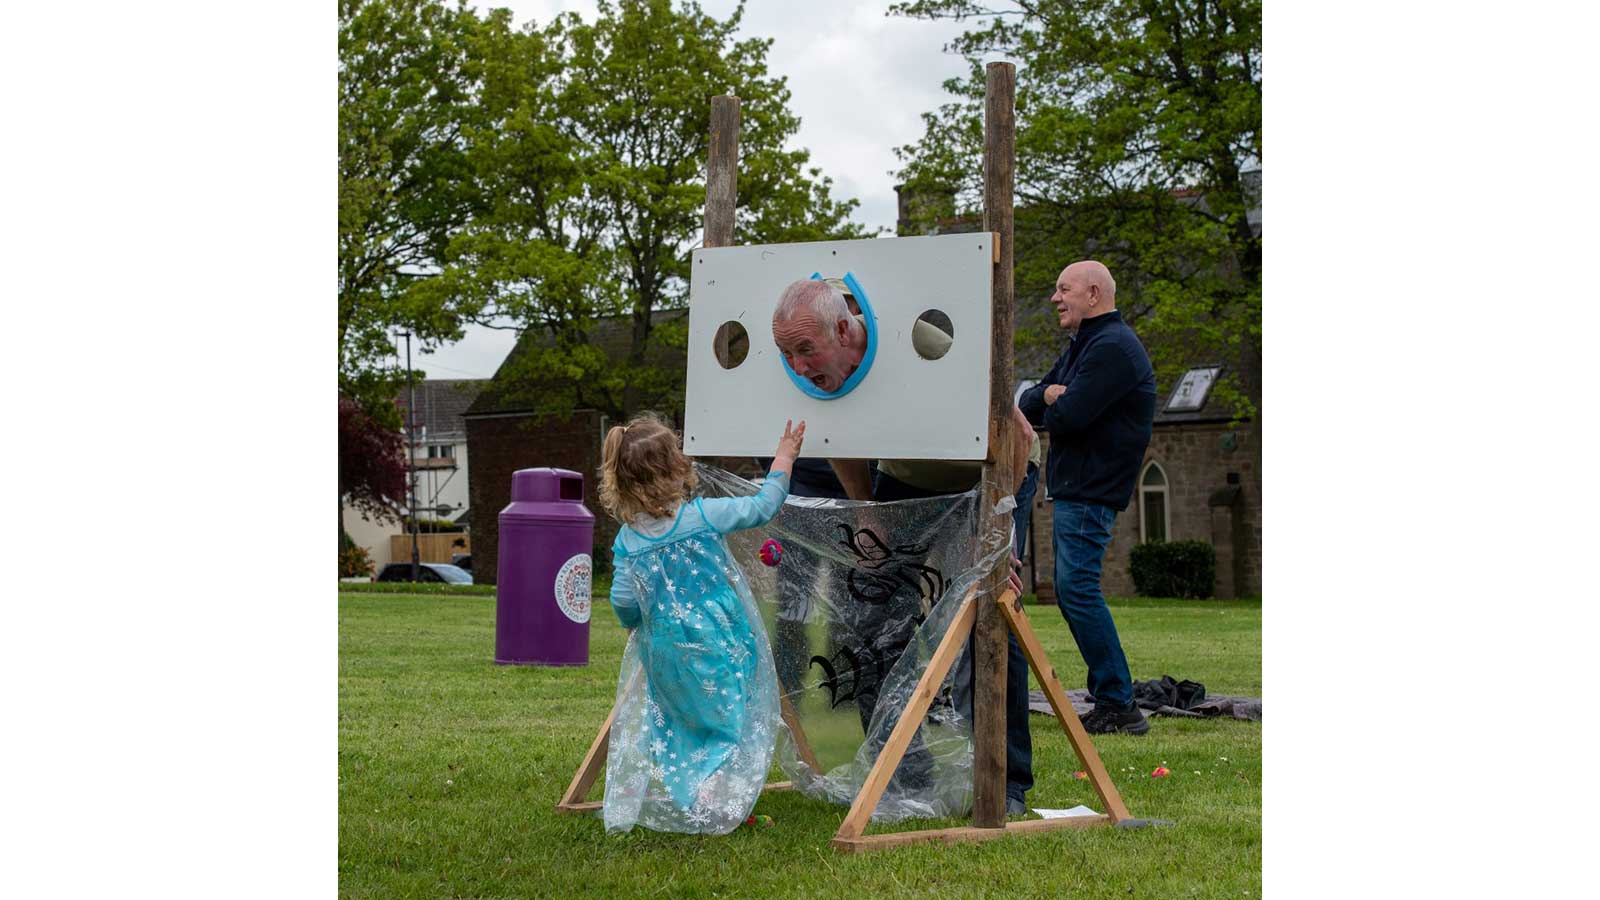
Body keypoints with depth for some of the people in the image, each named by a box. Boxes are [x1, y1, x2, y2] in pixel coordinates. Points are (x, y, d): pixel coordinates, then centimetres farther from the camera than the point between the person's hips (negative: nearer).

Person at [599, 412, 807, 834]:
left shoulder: (627, 540, -6)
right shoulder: (704, 515, -13)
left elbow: (623, 602, -7)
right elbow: (763, 506, -3)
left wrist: (635, 623, 16)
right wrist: (784, 458, 9)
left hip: (665, 657, 3)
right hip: (720, 652, -3)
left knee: (666, 728, 20)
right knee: (729, 724, 9)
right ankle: (716, 811, 6)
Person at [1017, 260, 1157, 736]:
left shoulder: (1112, 348, -15)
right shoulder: (1084, 345, 20)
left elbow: (1068, 415, -23)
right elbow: (1027, 404, 18)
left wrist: (1052, 403, -1)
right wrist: (1049, 395, -4)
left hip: (1092, 492, -11)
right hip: (1073, 488, 11)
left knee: (1077, 589, -16)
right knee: (1072, 590, 12)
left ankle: (1119, 706, -15)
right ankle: (1112, 701, 15)